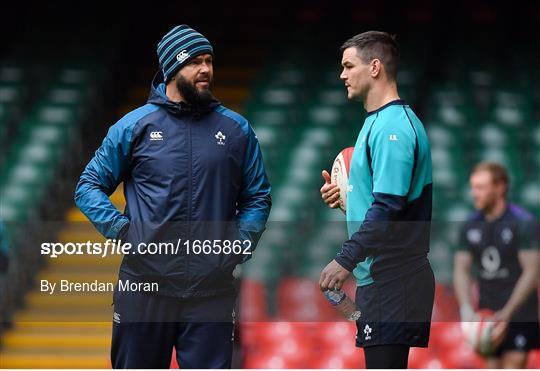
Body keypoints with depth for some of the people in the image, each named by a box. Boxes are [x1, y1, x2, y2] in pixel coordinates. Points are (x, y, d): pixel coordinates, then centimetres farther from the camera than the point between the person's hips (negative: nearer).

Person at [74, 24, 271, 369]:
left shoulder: (236, 129, 8)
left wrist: (241, 244, 0)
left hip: (212, 290, 1)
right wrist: (122, 230, -6)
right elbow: (89, 186, 8)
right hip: (145, 287, -1)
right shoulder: (135, 126, 3)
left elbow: (258, 197, 15)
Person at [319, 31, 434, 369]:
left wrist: (346, 260, -23)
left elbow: (389, 206, -23)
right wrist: (344, 196, 8)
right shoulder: (378, 122, 17)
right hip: (380, 275, 11)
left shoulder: (392, 127, -16)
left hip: (391, 280, -11)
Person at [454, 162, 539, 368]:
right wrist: (466, 308, -10)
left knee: (513, 365, -14)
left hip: (519, 314, -5)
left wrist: (507, 312, -21)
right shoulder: (470, 227, 7)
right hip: (488, 317, 5)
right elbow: (461, 270, 7)